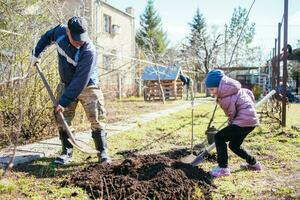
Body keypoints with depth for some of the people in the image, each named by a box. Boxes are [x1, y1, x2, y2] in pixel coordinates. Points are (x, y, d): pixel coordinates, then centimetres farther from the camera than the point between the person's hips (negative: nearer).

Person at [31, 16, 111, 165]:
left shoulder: (89, 51, -33)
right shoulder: (60, 31, -16)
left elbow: (80, 80, -32)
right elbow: (48, 36, 11)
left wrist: (64, 101, -29)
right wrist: (36, 53, 10)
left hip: (87, 86, -5)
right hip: (66, 84, 5)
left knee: (96, 119, -7)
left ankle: (103, 152, 3)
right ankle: (67, 152, 11)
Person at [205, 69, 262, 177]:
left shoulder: (226, 98, -18)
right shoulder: (231, 90, 10)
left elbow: (232, 115, -12)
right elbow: (249, 93, 19)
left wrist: (230, 123, 8)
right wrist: (249, 106, 25)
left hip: (244, 121, -10)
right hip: (251, 119, 10)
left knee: (219, 137, -11)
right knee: (234, 145, 21)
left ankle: (223, 168, -11)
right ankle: (253, 163, 35)